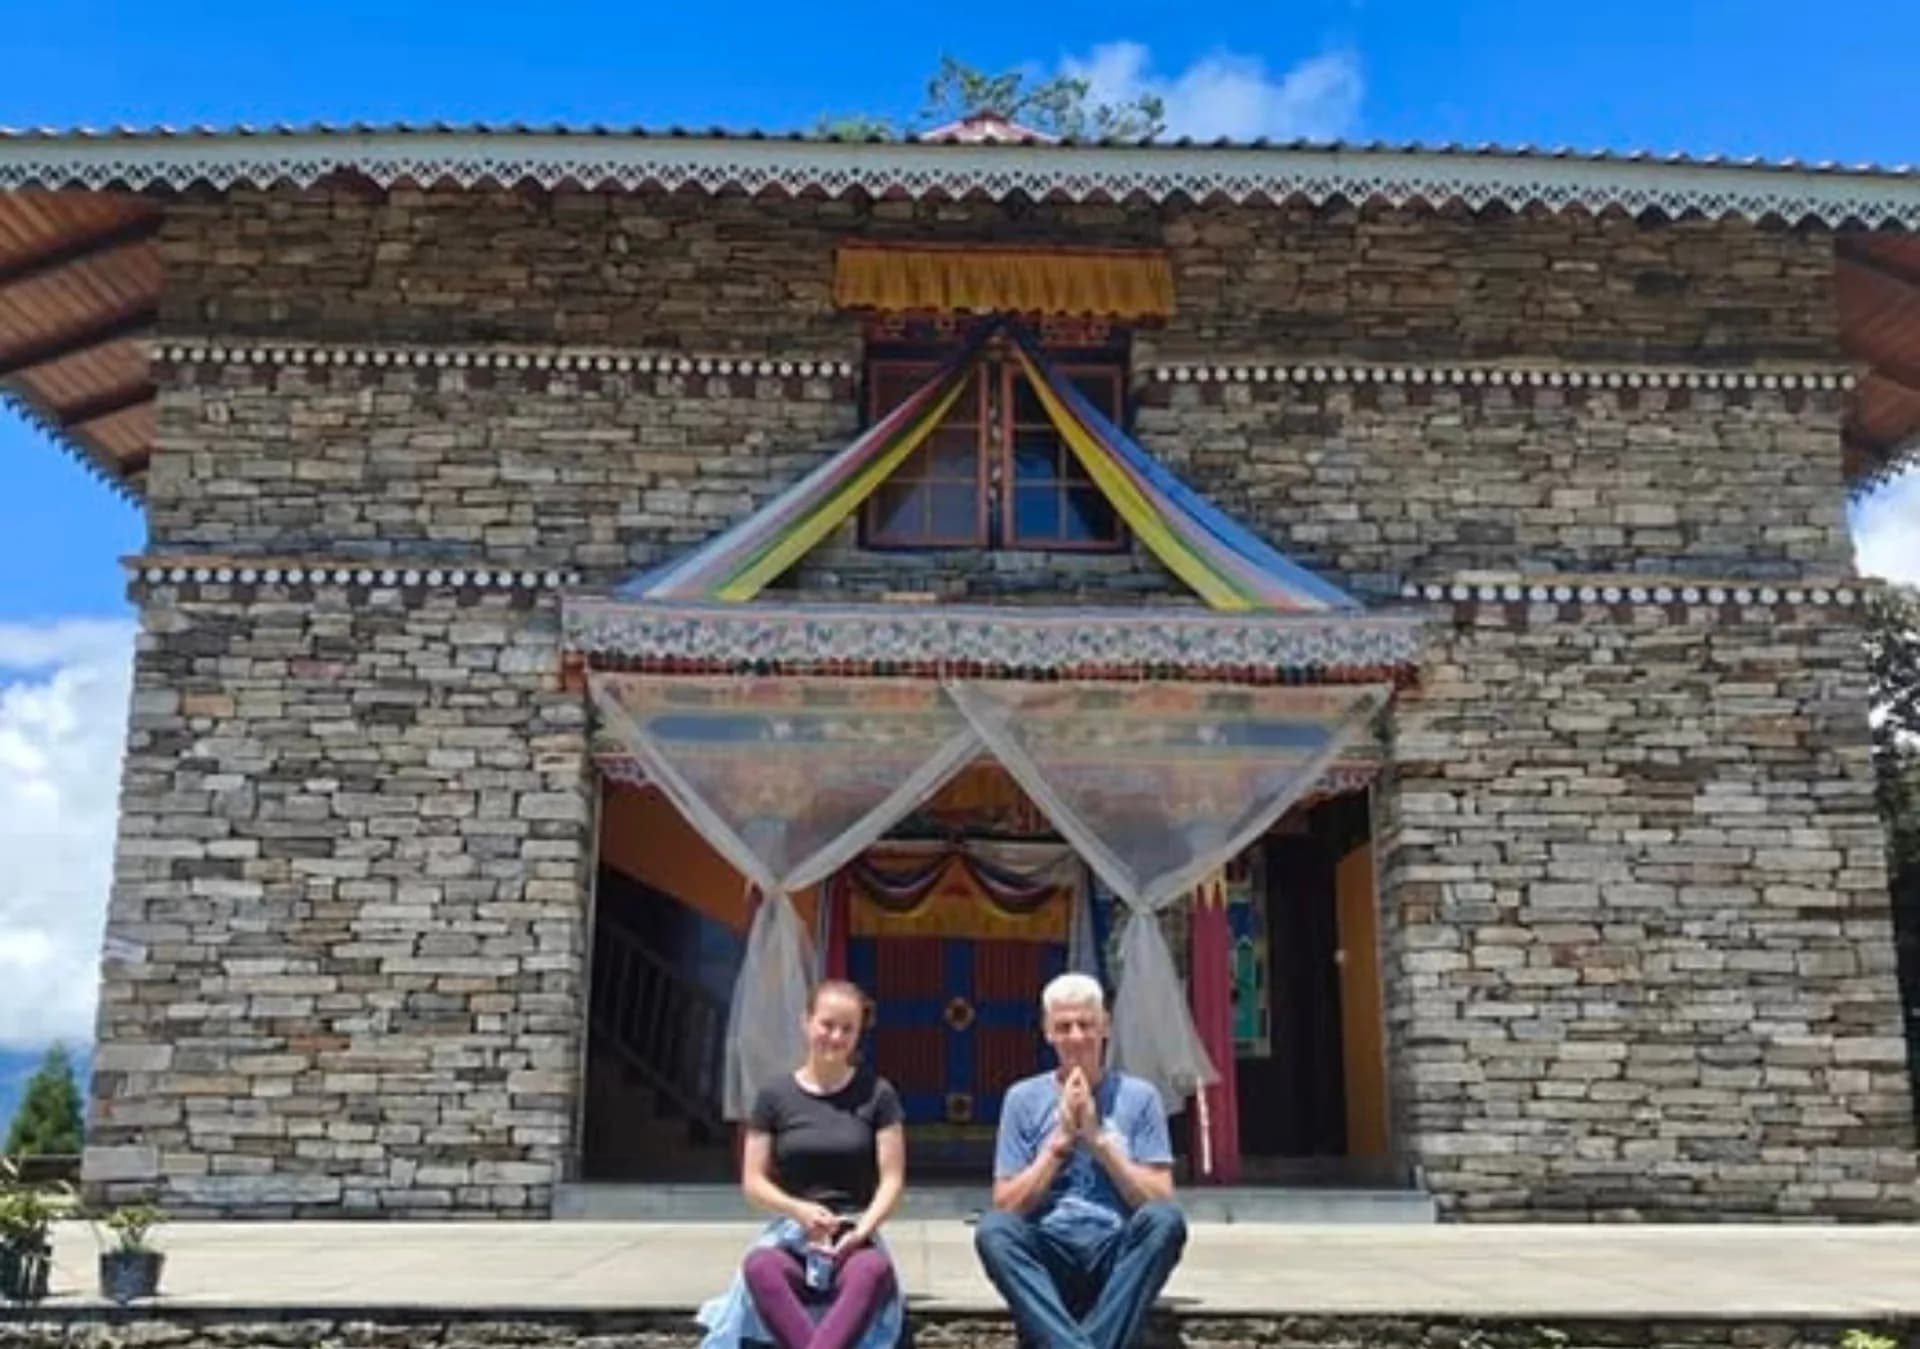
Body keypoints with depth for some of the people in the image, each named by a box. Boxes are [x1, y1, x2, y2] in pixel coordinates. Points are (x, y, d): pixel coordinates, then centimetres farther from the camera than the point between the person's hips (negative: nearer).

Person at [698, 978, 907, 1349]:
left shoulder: (876, 1094, 4)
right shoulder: (775, 1096, 6)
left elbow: (892, 1179, 2)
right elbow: (753, 1181, 6)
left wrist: (861, 1231, -16)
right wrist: (800, 1210, -13)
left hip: (855, 1233, -1)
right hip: (792, 1232, 1)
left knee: (875, 1270, -38)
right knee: (759, 1265, -36)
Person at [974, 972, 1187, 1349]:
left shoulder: (1139, 1096, 6)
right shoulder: (1023, 1097, 7)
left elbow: (1160, 1200, -1)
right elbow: (1006, 1205, 2)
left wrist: (1099, 1139, -9)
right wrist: (1060, 1141, -7)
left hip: (1118, 1253, 0)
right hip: (1048, 1254, 0)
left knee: (1164, 1221, -32)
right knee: (993, 1228, -31)